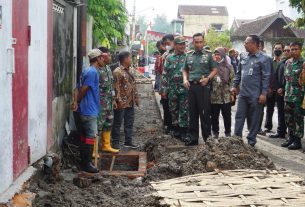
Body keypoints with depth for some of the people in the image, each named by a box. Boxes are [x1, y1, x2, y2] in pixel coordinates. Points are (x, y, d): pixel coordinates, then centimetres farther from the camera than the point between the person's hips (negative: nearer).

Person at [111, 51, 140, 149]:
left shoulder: (129, 70, 13)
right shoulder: (117, 72, -14)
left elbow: (133, 85, 18)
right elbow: (116, 88, -19)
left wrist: (136, 97, 16)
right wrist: (118, 101, -23)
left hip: (130, 102, 9)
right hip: (122, 103, -9)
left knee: (129, 123, 14)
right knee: (117, 123, 2)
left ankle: (128, 141, 23)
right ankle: (115, 142, 12)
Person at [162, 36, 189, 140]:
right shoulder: (169, 58, 6)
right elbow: (165, 74, 7)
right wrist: (165, 89, 2)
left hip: (185, 88, -2)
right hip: (172, 89, 2)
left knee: (184, 111, -2)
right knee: (174, 110, 10)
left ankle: (183, 131, 4)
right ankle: (176, 130, 21)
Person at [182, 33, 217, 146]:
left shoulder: (208, 55, 2)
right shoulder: (189, 55, 12)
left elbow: (214, 70, 2)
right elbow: (185, 70, 19)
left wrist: (207, 78, -14)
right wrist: (185, 79, 1)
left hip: (204, 86, -4)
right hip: (191, 86, 4)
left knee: (205, 113, -2)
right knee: (192, 113, 8)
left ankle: (207, 137, 7)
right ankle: (193, 137, 16)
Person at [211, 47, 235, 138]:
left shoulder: (229, 67, 3)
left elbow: (232, 80, 4)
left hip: (226, 96, -1)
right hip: (214, 96, 1)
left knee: (227, 116, 6)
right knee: (214, 116, 8)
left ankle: (228, 133, 19)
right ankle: (215, 133, 20)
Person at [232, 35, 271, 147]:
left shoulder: (263, 59, -8)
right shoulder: (243, 56, 9)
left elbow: (266, 77, -10)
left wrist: (263, 93, -14)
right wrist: (235, 85, 12)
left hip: (255, 95, -5)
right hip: (243, 93, 5)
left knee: (254, 119, 5)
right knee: (239, 116, 6)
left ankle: (251, 140, 15)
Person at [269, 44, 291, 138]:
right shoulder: (281, 62, 12)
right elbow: (276, 76, 13)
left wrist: (284, 89, -12)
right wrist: (278, 88, 0)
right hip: (280, 92, 5)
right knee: (281, 113, 10)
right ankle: (280, 132, 17)